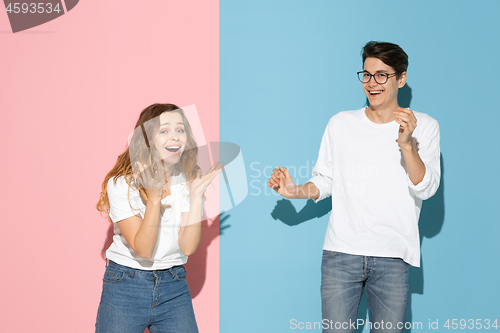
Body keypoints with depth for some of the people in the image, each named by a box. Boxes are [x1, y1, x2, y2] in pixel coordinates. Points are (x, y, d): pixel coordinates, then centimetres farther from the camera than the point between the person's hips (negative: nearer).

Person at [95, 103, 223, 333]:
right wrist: (154, 196, -27)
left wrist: (197, 196, -17)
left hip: (174, 287, 3)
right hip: (126, 287, -3)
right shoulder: (121, 184, -12)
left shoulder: (190, 179, 0)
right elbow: (143, 249, -19)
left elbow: (188, 247, -9)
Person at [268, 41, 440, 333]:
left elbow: (426, 189, -6)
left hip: (393, 257, -1)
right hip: (341, 253, 1)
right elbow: (325, 180, 14)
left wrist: (406, 144, -20)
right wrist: (297, 191, -5)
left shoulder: (424, 126, 4)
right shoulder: (341, 124, 9)